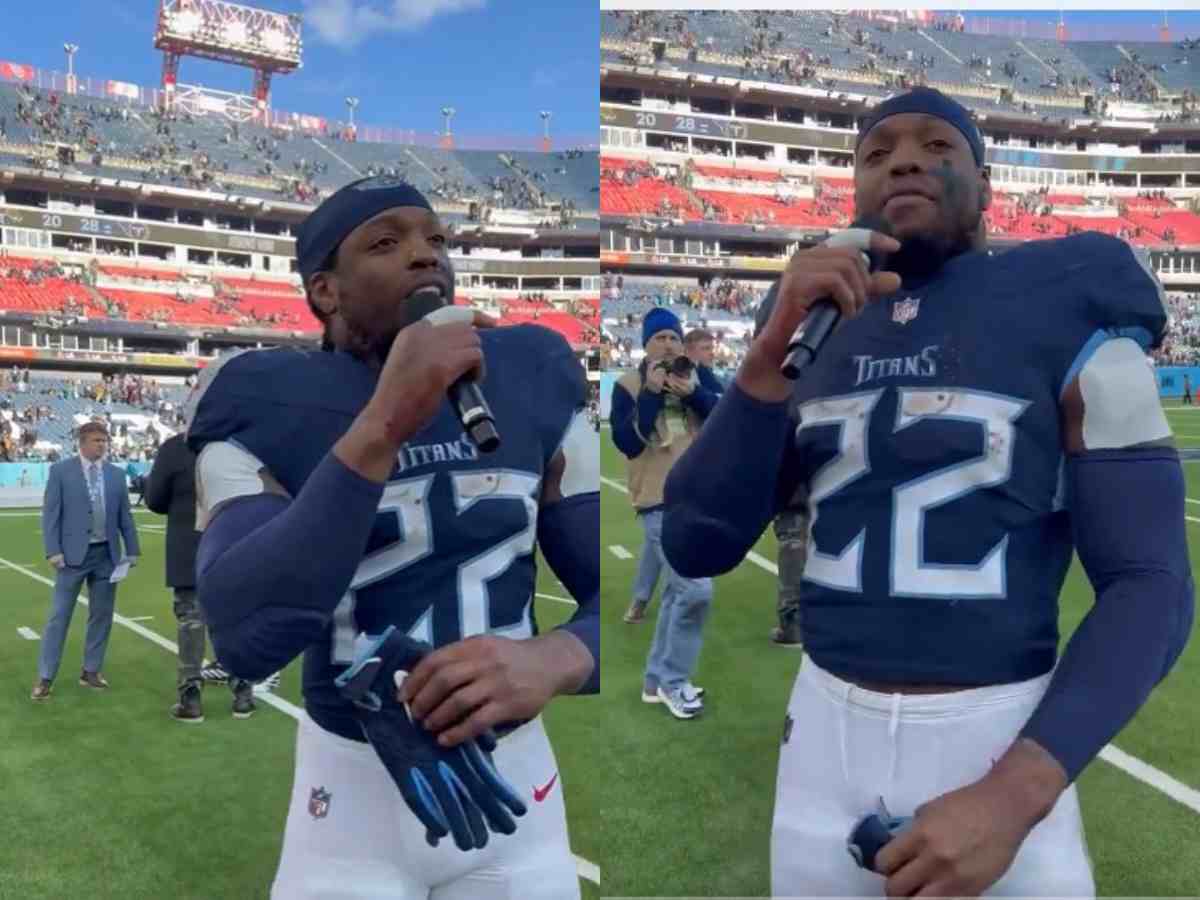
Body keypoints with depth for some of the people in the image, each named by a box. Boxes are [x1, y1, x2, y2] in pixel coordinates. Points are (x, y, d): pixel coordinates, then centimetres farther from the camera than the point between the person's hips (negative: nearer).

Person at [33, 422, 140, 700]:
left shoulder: (116, 474, 8)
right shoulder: (61, 471, -1)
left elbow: (125, 515, 10)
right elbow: (51, 513, -5)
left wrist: (132, 549, 5)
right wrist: (53, 550, -13)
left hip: (107, 554, 4)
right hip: (73, 553, -4)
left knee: (101, 615, 8)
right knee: (59, 615, 0)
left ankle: (91, 671, 19)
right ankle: (45, 677, 5)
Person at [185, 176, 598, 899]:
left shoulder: (529, 380, -4)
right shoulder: (264, 404, -11)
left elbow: (609, 583, -4)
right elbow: (242, 639, -26)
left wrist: (551, 660, -26)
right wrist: (385, 425, -33)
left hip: (516, 782, 2)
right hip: (351, 790, -2)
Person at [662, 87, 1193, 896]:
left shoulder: (1074, 326, -7)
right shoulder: (815, 338, 5)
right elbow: (696, 547, -4)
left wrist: (1013, 795, -23)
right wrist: (774, 349, -16)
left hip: (1001, 749, -3)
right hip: (827, 736, 4)